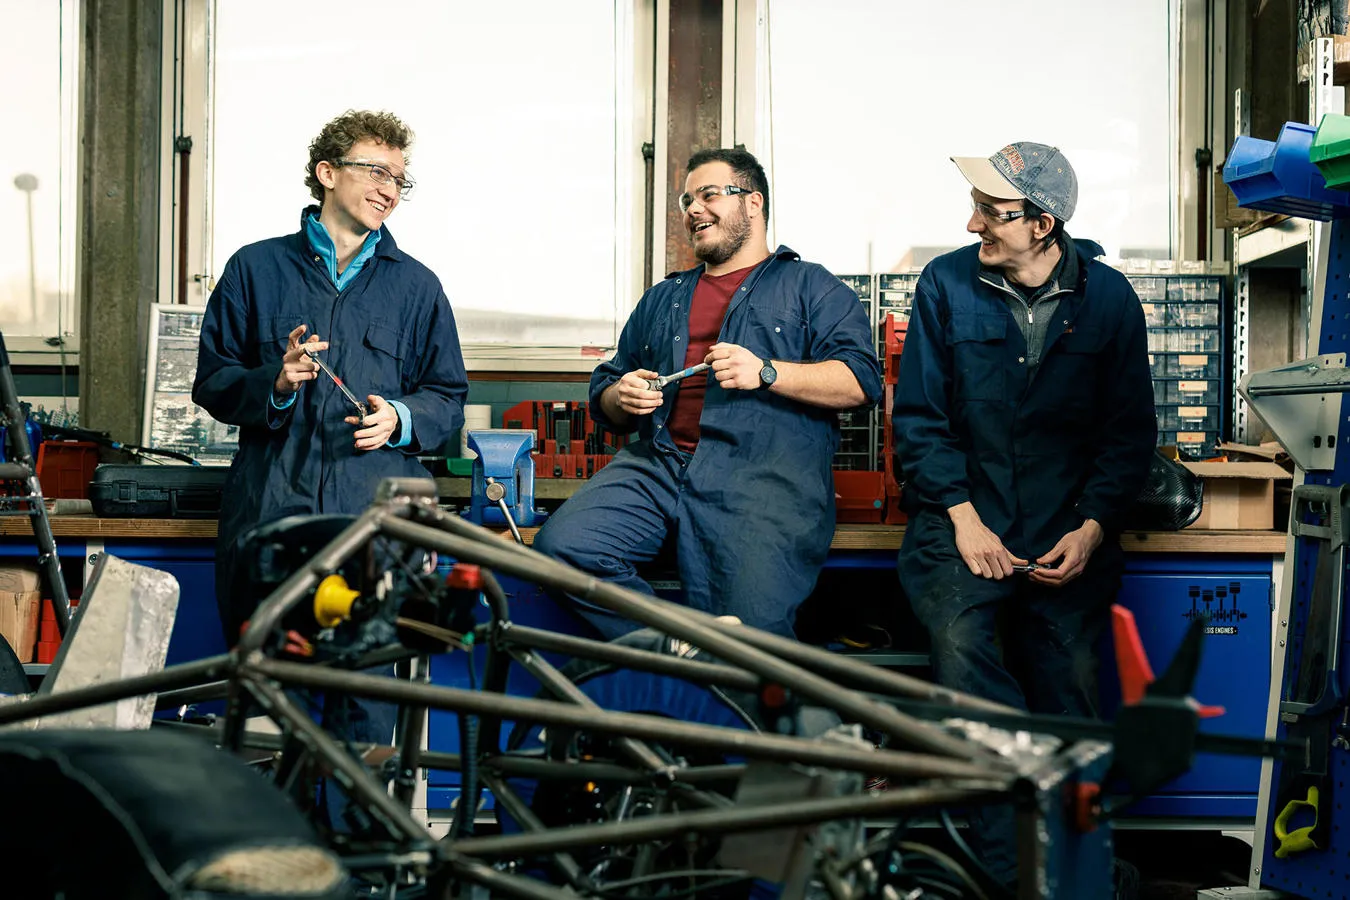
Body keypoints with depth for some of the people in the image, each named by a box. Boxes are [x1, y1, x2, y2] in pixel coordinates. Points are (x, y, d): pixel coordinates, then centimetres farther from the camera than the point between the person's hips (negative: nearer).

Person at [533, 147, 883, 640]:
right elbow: (605, 389, 32)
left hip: (765, 473, -5)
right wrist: (622, 398, 7)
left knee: (752, 627, -30)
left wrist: (766, 372, -11)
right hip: (656, 465, 5)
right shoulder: (663, 299, 32)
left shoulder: (811, 287, 17)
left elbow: (861, 381, 2)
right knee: (561, 544, -23)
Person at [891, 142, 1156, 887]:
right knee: (962, 644, -26)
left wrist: (1090, 529, -5)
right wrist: (964, 520, -8)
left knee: (1069, 686, -12)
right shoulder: (946, 284, 1)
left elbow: (1129, 430, 7)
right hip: (963, 521, -1)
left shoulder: (1109, 298, 3)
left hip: (1065, 531, 1)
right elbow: (919, 417, 2)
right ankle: (1010, 871, -19)